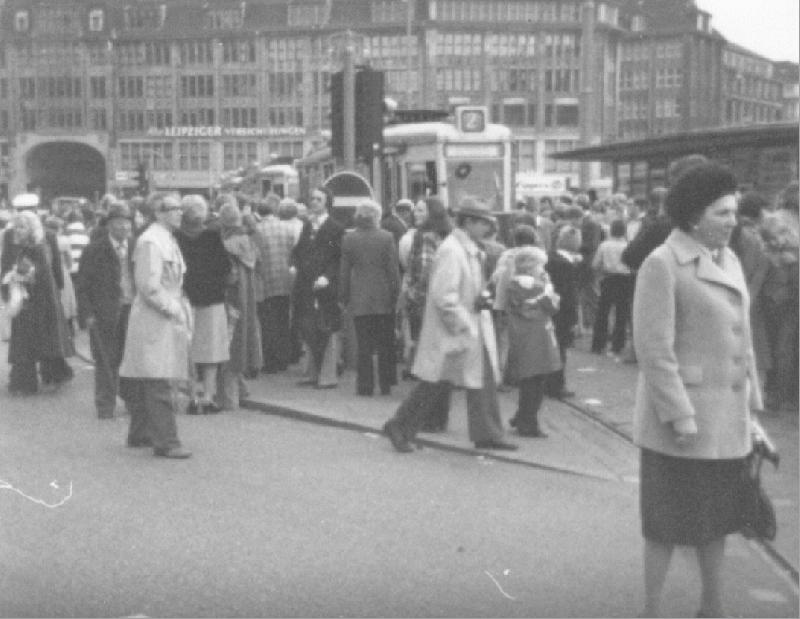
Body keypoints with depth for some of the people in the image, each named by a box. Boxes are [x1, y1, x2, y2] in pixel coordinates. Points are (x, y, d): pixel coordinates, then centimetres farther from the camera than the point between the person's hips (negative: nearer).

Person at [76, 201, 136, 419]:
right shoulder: (94, 250, 0)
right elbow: (83, 285, 0)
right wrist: (87, 314, -8)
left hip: (132, 310, 3)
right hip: (104, 313, -3)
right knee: (106, 361, 1)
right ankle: (105, 406, 9)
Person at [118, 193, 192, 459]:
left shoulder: (168, 240, 16)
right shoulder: (150, 241, -15)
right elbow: (148, 286, -20)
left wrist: (182, 308, 14)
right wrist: (172, 309, -15)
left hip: (168, 320, 10)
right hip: (154, 320, -10)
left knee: (145, 382, 16)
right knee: (158, 384, -8)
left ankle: (140, 434, 25)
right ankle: (165, 442, -7)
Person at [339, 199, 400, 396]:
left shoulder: (348, 239, -2)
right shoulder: (387, 237, -6)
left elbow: (344, 271, 2)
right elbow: (393, 269, -4)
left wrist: (343, 297, 9)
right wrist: (395, 294, 4)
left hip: (359, 299, 1)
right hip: (383, 298, 0)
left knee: (363, 345, 5)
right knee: (386, 344, 11)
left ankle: (365, 385, 6)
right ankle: (386, 385, 16)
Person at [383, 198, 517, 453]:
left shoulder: (471, 250, 12)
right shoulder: (451, 250, -18)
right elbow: (443, 295, -24)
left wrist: (481, 301, 10)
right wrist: (463, 325, -21)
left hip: (473, 328, 10)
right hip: (450, 330, -9)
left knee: (484, 380, 9)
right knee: (432, 384, 0)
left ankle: (487, 435, 16)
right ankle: (399, 428, 14)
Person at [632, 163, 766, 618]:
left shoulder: (730, 261, 10)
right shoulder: (662, 265, -14)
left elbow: (741, 341, 15)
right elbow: (654, 348, -17)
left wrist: (751, 406, 13)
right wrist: (680, 417, -18)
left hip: (727, 422, 7)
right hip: (684, 416, -7)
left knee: (717, 518, 18)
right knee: (671, 523, 4)